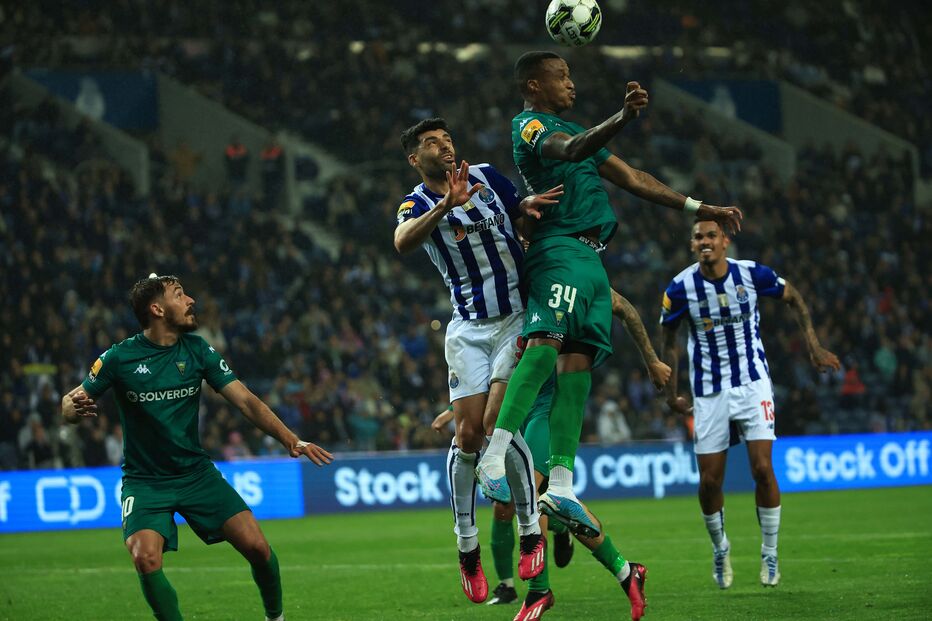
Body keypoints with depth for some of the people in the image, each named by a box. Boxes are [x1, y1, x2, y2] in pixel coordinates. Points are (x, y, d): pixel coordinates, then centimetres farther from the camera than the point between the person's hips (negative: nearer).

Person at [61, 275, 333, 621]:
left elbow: (246, 401, -5)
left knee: (257, 546, -9)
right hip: (145, 481, -3)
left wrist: (290, 439, -19)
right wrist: (75, 407, -30)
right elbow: (69, 407, -5)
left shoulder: (197, 350, -2)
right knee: (146, 557, -28)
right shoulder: (119, 358, -11)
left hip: (196, 472, 3)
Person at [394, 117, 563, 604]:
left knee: (497, 423, -15)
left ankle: (531, 531, -3)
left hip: (519, 320, 0)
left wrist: (527, 206, -6)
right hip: (469, 329, 0)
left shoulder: (484, 176, 2)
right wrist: (446, 204, -44)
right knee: (467, 435, -6)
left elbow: (517, 210, 19)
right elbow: (403, 241, -29)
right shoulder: (418, 205, -5)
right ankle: (467, 546, 8)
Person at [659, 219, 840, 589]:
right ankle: (720, 548, 27)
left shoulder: (752, 274, -10)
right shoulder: (681, 288, -10)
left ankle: (769, 554, 5)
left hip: (753, 384, -1)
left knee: (762, 469, -11)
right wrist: (671, 393, 4)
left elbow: (793, 298, 8)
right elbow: (668, 340, 5)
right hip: (709, 392, 1)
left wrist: (815, 349, 4)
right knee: (709, 480, 1)